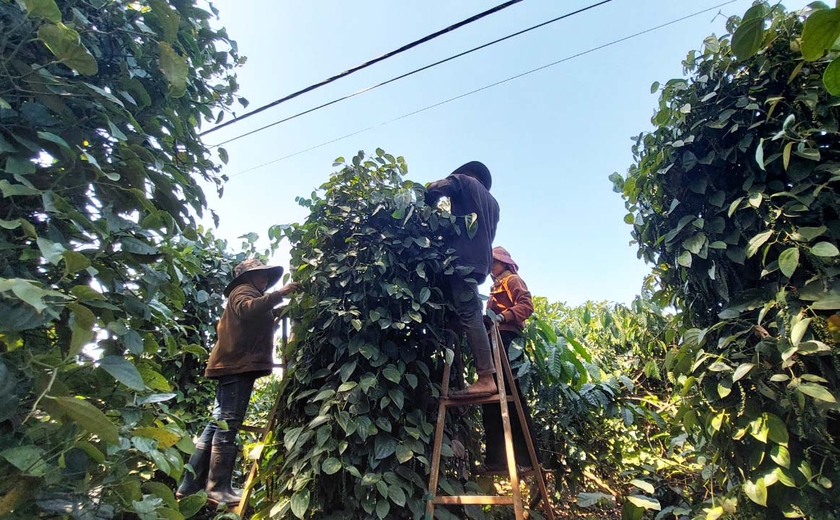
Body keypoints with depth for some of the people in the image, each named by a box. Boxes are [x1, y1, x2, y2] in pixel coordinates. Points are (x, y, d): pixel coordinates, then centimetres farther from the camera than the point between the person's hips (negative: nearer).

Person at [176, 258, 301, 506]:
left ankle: (191, 485, 15)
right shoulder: (243, 290, -1)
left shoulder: (247, 294, 31)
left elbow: (255, 325, 33)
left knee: (218, 424, 10)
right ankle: (218, 488, -5)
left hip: (233, 365, 10)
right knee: (227, 425, -9)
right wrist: (280, 293, -28)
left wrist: (277, 317, 25)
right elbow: (248, 309, -25)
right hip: (238, 365, -10)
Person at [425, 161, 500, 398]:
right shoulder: (492, 202, 32)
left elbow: (434, 189, -1)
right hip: (481, 261, 9)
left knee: (469, 315, -15)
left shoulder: (464, 182, 13)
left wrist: (429, 207, 18)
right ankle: (488, 376, 4)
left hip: (464, 258, -8)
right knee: (472, 314, 9)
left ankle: (486, 379, -20)